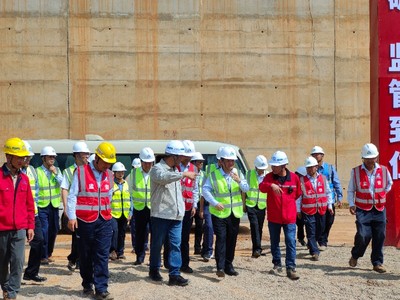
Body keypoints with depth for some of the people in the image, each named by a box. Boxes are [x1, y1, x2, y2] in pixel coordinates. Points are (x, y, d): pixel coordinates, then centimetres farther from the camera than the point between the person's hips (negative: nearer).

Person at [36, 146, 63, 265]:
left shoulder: (57, 170, 8)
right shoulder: (37, 171, -7)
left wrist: (56, 173, -15)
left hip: (54, 205, 5)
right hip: (42, 206, -5)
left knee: (53, 230, 11)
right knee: (44, 230, -9)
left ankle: (49, 254, 26)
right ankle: (43, 256, 0)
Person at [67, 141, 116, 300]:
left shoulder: (109, 175, 9)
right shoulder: (81, 172, -6)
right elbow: (72, 196, -7)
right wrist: (71, 217, -13)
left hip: (104, 221, 3)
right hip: (85, 221, -3)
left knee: (102, 256, -3)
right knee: (85, 256, 9)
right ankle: (87, 285, 23)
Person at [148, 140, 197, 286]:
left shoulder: (175, 170, 16)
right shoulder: (157, 168, -9)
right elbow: (163, 177, -33)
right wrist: (184, 174, -38)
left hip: (176, 215, 6)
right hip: (160, 215, -6)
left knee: (175, 245, -1)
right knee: (157, 244, 7)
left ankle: (174, 275, -1)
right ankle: (154, 270, 24)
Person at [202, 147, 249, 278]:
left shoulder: (237, 173, 7)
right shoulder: (214, 174, -4)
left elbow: (246, 189, 0)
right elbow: (205, 189, -7)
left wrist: (239, 181, -20)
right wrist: (215, 203, -17)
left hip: (235, 213, 4)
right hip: (219, 213, -4)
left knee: (232, 240, 10)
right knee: (221, 239, -13)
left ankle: (228, 265, 20)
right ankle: (220, 267, -15)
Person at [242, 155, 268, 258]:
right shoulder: (249, 174, 3)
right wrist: (244, 203, 8)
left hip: (262, 206, 1)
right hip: (251, 205, -1)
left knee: (259, 227, 6)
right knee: (254, 225, -15)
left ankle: (255, 250, 16)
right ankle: (257, 249, -19)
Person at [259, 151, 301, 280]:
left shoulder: (294, 177, -2)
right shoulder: (269, 177, -4)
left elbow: (298, 194, 15)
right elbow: (261, 187, -25)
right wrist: (271, 185, -44)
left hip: (289, 217, -1)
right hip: (273, 217, 1)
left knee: (291, 242, -6)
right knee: (274, 242, 13)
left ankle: (291, 268, -3)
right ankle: (277, 265, 28)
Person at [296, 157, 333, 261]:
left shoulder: (323, 178, 5)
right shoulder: (302, 180, -2)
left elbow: (328, 192, 12)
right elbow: (298, 196, -1)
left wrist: (329, 205, 7)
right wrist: (298, 210, -3)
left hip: (321, 209, 3)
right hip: (308, 210, -3)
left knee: (320, 229, 15)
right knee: (311, 232, -5)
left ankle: (311, 244, 39)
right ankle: (314, 252, 0)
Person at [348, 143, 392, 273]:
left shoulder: (384, 170, 2)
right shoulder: (356, 171, -3)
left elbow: (389, 184, 23)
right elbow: (350, 190, 4)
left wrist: (381, 194, 14)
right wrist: (351, 204, -6)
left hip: (379, 209, 3)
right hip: (363, 210, -3)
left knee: (379, 237, 3)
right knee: (363, 235, -12)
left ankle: (377, 263, 16)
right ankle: (355, 255, 16)